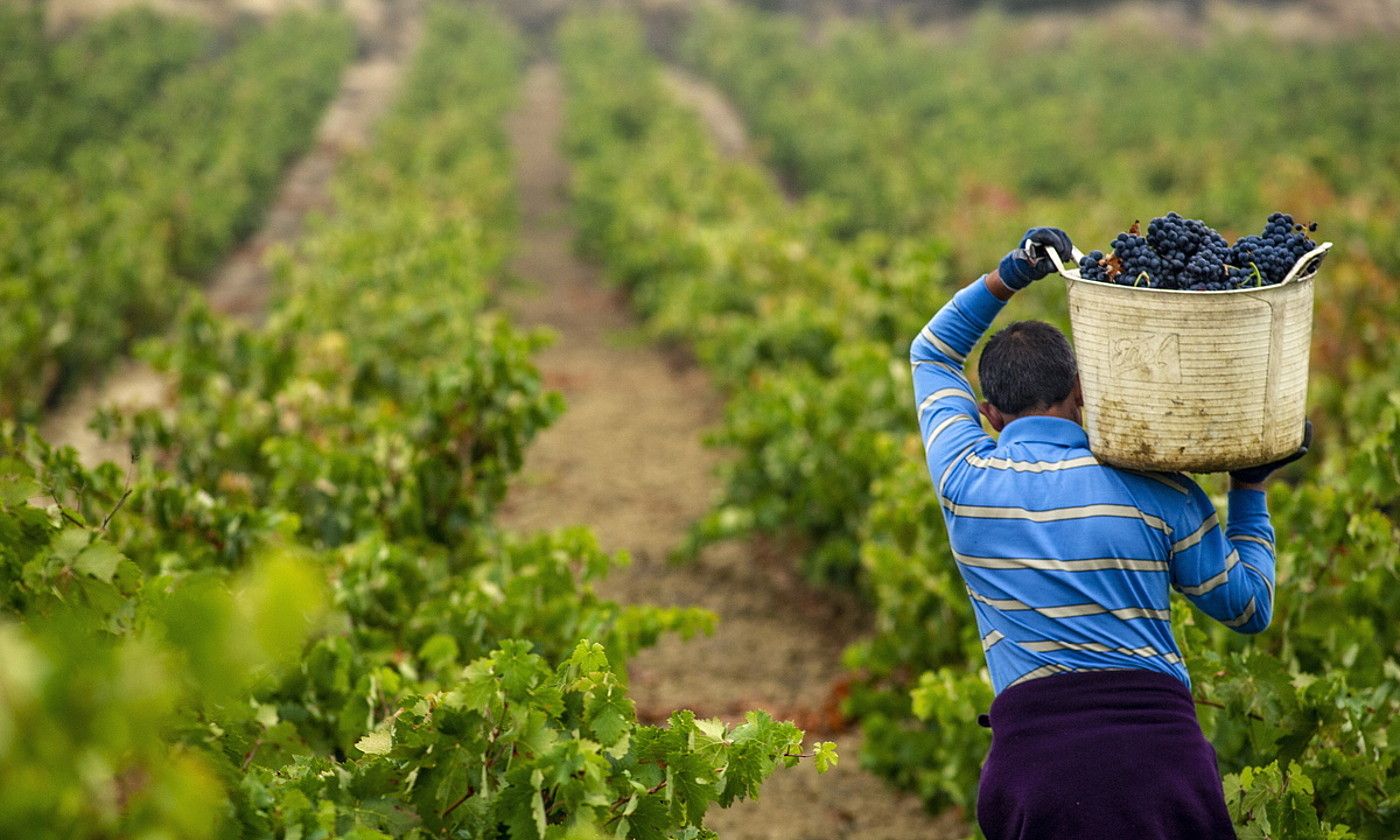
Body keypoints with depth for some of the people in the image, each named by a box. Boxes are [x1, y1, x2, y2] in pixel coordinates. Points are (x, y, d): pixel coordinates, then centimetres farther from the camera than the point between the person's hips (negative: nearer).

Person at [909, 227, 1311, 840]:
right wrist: (1250, 491, 28)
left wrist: (1005, 278, 18)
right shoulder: (1160, 492, 7)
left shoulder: (965, 481, 8)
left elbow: (932, 355, 27)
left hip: (1037, 749, 0)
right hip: (1160, 738, 0)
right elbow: (1249, 609, 18)